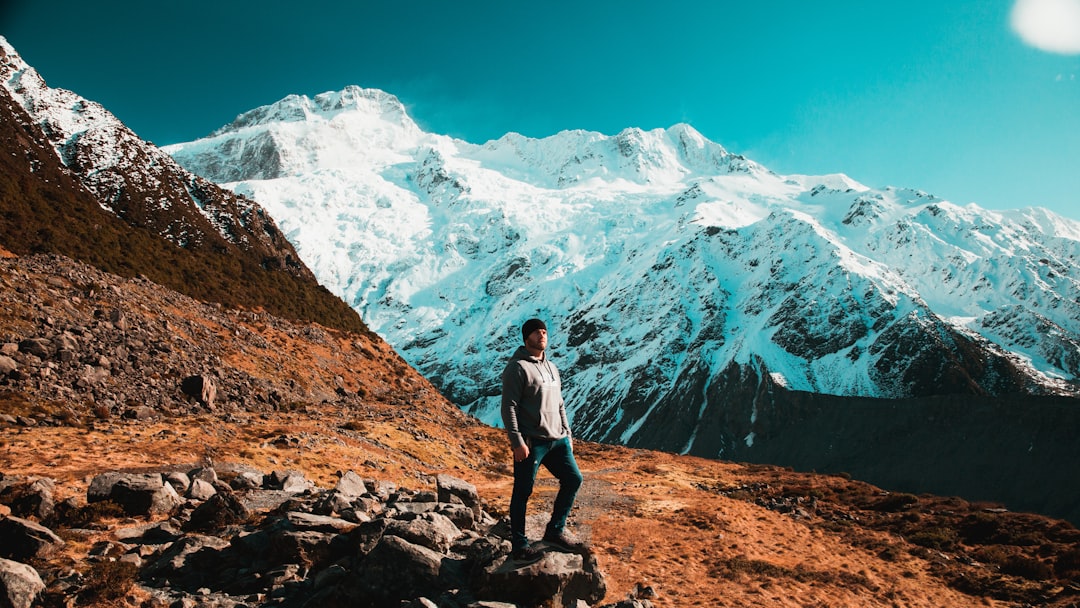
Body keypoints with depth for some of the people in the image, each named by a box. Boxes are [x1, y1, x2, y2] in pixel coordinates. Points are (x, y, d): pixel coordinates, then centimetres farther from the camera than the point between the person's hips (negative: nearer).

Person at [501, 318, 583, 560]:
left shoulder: (552, 367, 16)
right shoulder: (518, 367, -10)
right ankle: (519, 545, 13)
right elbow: (509, 406, -15)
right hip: (530, 442, -8)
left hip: (557, 440, 8)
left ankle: (555, 531, 24)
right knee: (523, 492, 1)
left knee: (573, 479, 10)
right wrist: (517, 441, -19)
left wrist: (567, 434, 18)